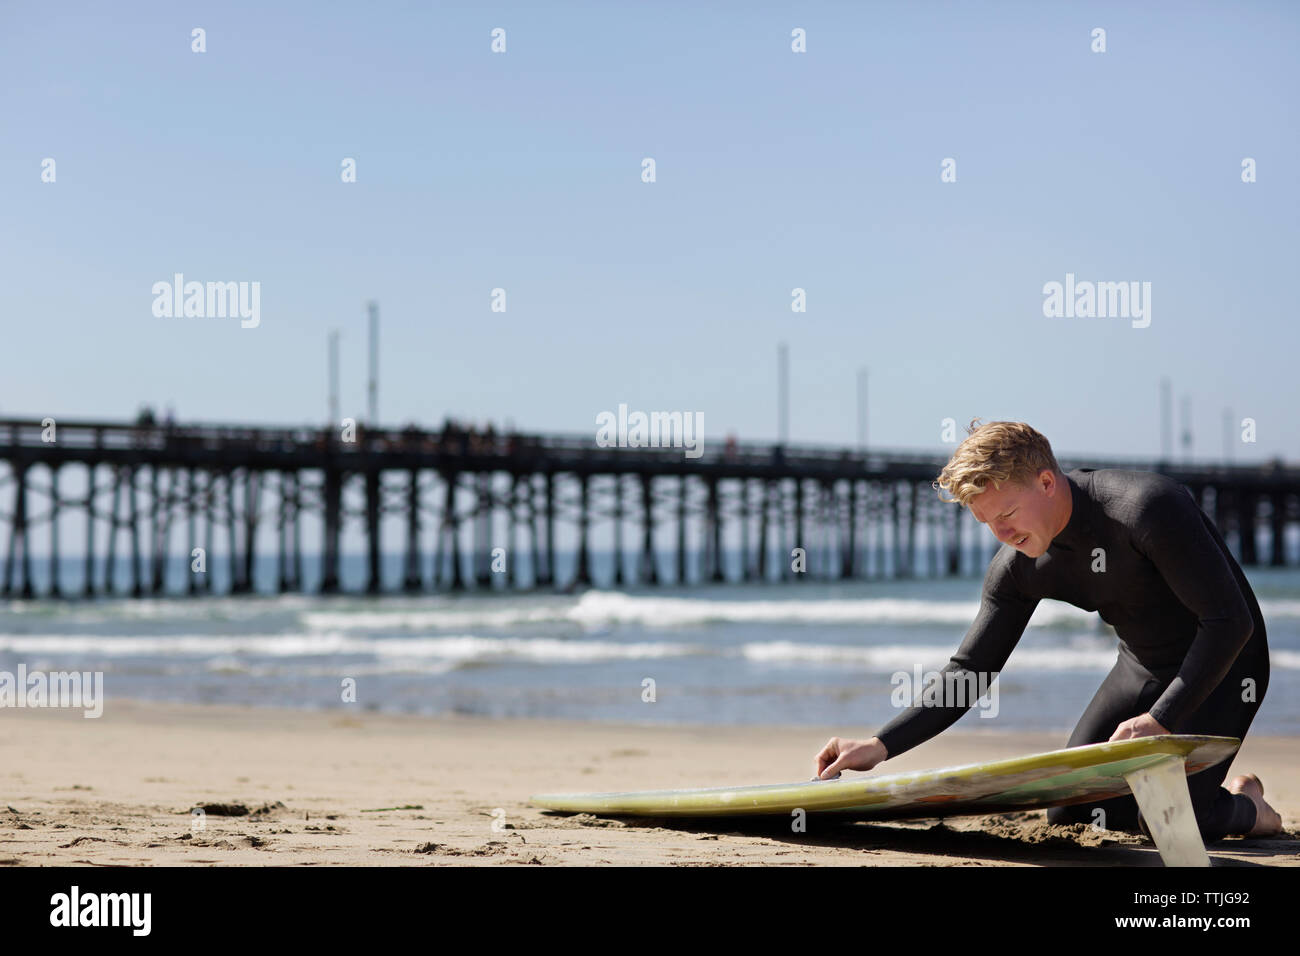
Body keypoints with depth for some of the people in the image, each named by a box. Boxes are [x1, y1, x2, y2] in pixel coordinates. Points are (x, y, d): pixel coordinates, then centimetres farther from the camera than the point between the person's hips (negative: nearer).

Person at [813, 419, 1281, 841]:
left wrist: (1160, 719, -31)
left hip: (1221, 664, -7)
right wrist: (881, 745, -17)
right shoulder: (1017, 567, -11)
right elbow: (969, 672, -4)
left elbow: (1231, 622, -28)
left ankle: (1245, 807, 14)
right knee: (1064, 814, 4)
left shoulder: (1148, 506, -32)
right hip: (1141, 666, 7)